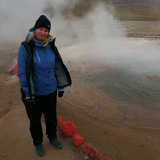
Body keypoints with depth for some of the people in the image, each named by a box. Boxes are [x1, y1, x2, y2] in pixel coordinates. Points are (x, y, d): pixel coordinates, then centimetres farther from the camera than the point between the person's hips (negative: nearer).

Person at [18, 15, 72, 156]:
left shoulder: (51, 46, -4)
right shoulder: (26, 47, -16)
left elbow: (58, 67, 4)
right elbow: (22, 73, -15)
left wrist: (61, 86, 7)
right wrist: (27, 94, -14)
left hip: (51, 91, 4)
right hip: (34, 94, -3)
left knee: (52, 117, 22)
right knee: (35, 120, 17)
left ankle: (52, 137, 48)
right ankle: (38, 143, 42)